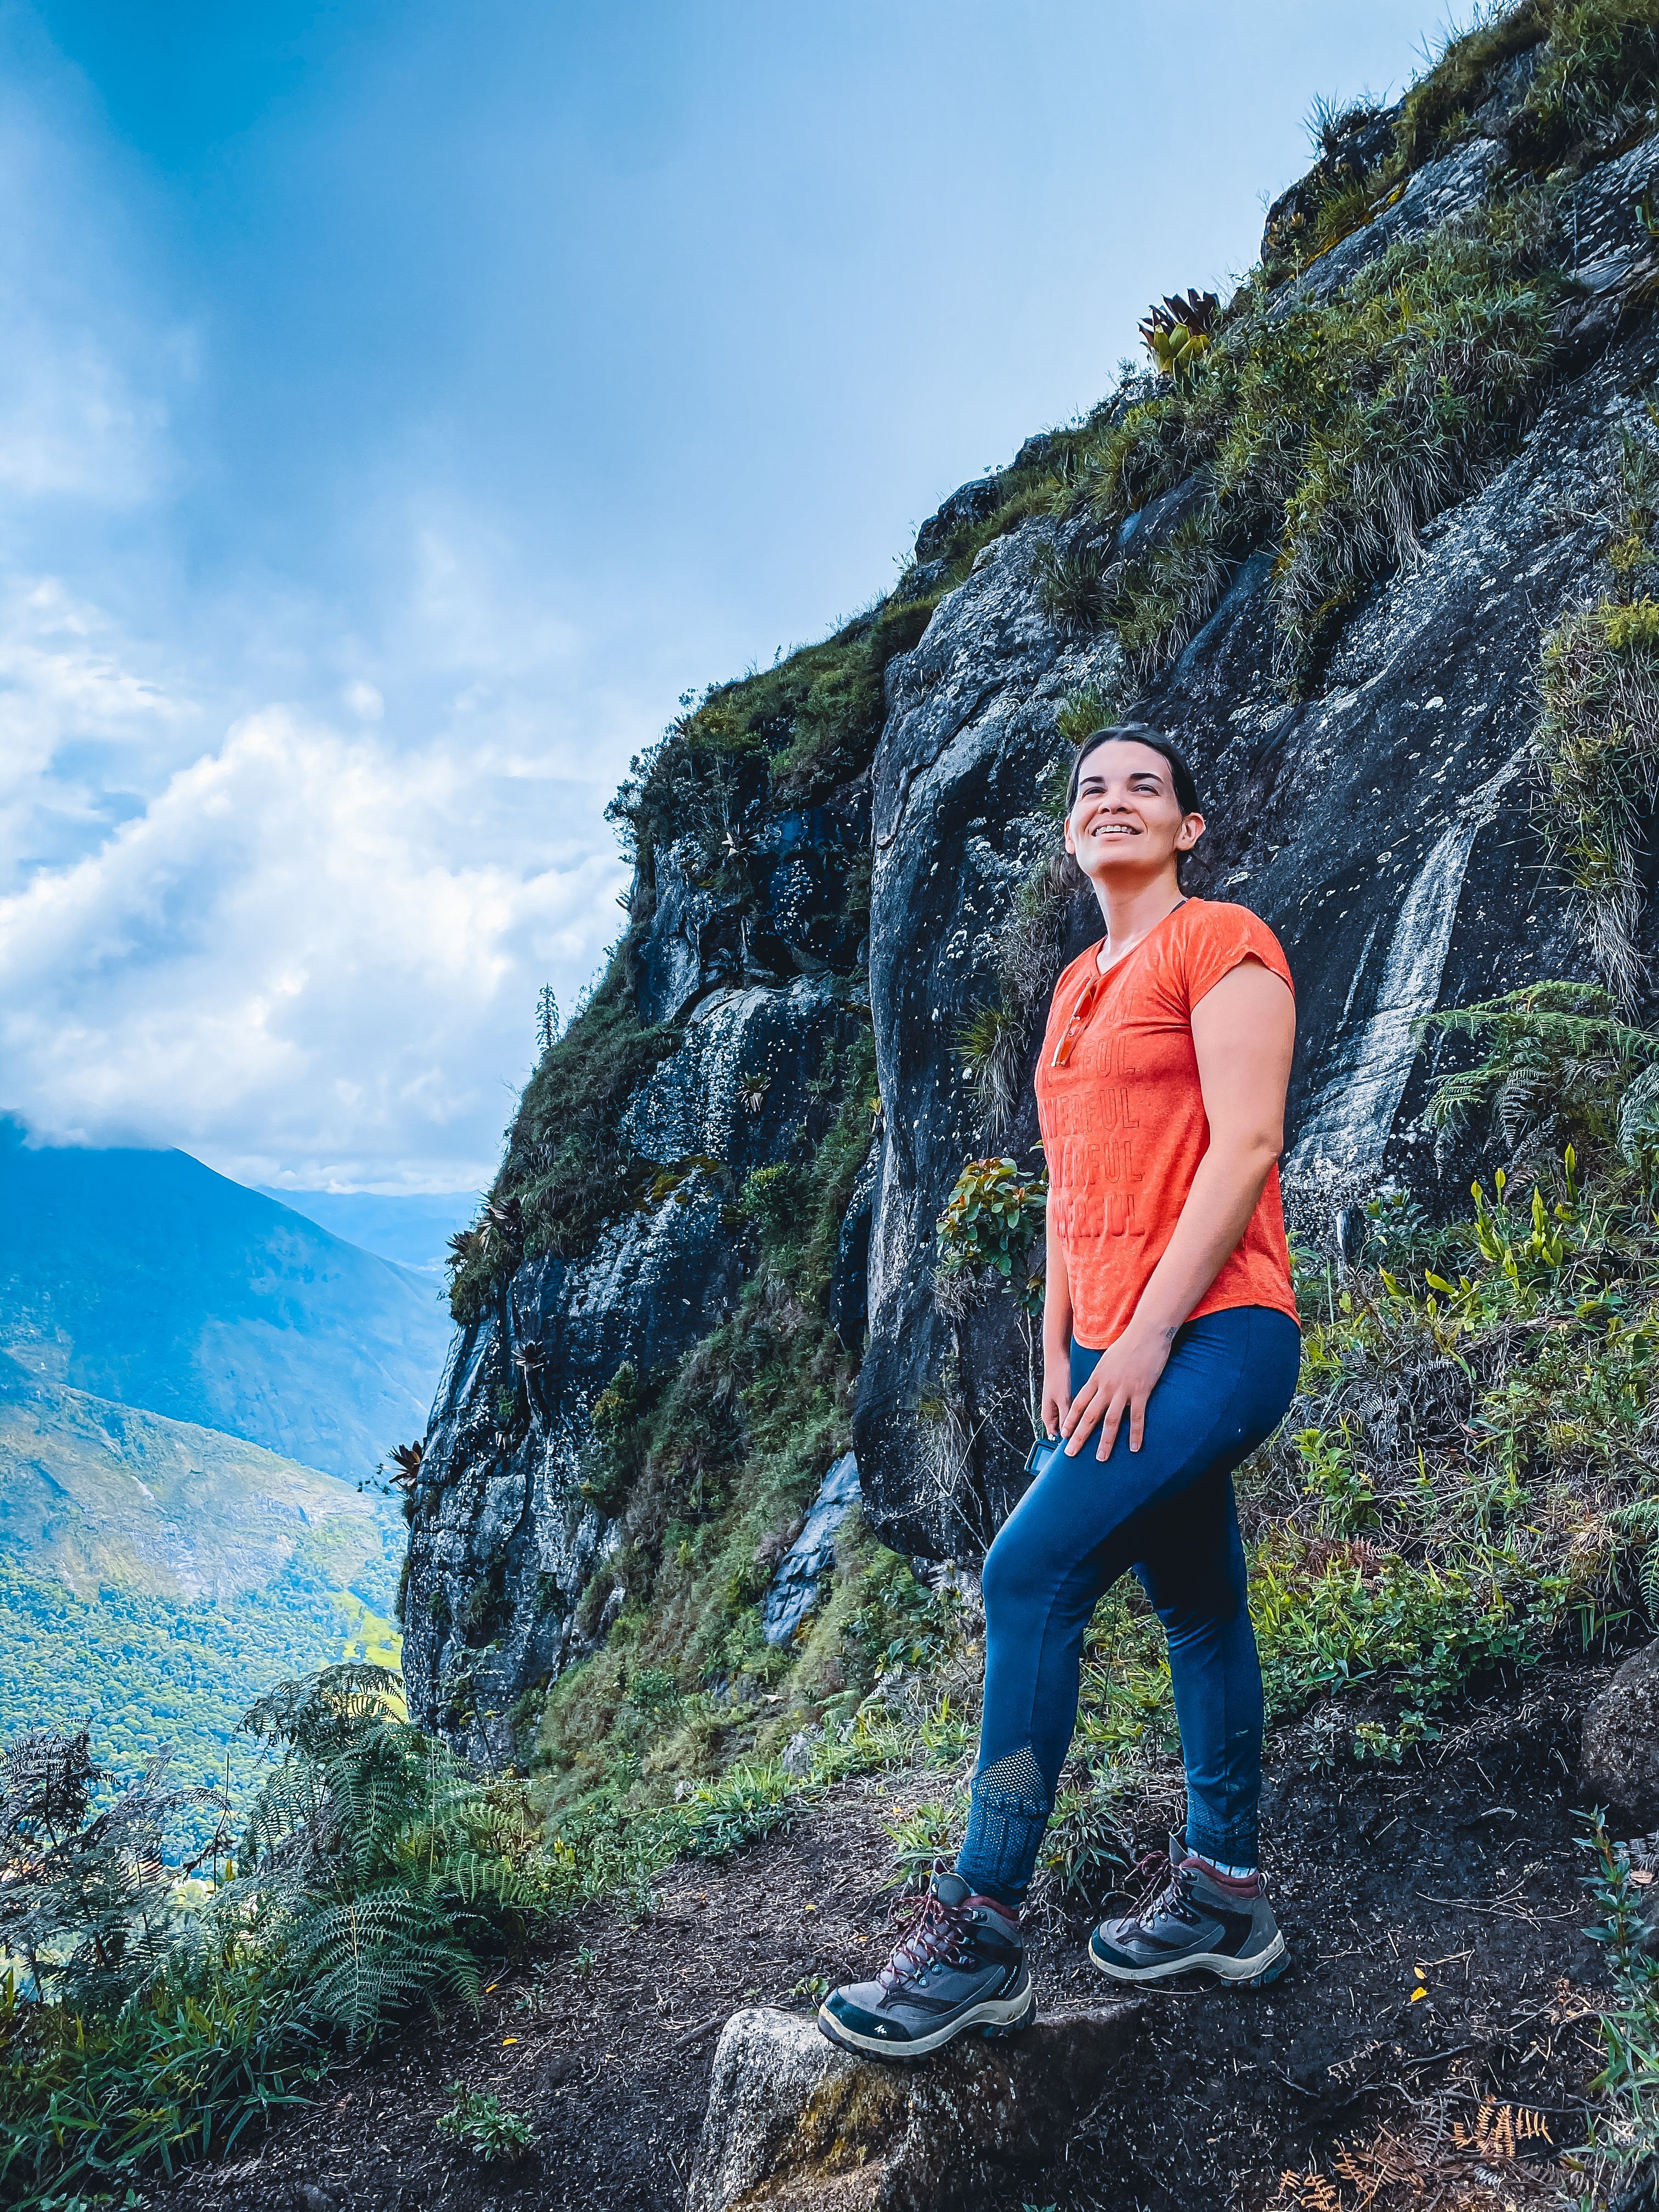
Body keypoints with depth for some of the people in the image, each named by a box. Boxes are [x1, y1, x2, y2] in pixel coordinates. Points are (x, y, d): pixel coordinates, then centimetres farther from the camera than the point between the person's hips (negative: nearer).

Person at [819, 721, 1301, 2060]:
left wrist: (1147, 1335, -19)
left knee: (1032, 1571, -18)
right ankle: (1226, 1894, 28)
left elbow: (1245, 1146, -14)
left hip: (1213, 1333, -8)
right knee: (1197, 1609, 15)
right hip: (1117, 1349, 8)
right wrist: (1061, 1347, 13)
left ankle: (980, 1933, -10)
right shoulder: (1079, 988, 18)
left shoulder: (1221, 944, -5)